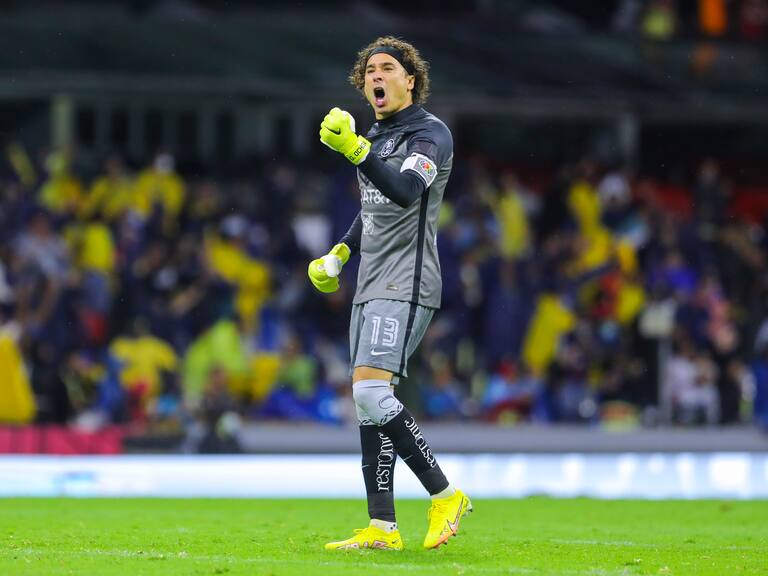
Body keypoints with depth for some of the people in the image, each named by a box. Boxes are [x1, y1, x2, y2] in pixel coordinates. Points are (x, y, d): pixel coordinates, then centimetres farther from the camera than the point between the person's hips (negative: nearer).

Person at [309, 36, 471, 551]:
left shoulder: (430, 133, -8)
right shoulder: (374, 138, 19)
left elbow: (406, 191, -27)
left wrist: (356, 151, -39)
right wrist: (339, 254, 20)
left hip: (406, 284, -9)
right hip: (372, 287, 9)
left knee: (371, 392, -20)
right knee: (368, 404, 4)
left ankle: (445, 496, -12)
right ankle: (382, 528, 4)